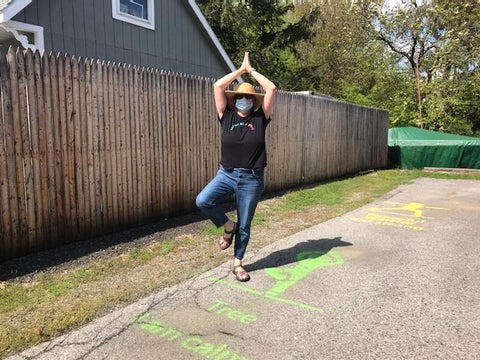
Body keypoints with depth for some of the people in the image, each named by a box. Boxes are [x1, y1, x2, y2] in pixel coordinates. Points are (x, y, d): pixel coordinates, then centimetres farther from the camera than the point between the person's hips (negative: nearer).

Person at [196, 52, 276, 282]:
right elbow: (218, 86, -4)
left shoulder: (260, 118, 0)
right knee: (203, 201, -25)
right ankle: (228, 227, 5)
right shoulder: (227, 116, 2)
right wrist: (241, 69, 3)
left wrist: (251, 70, 4)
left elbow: (271, 89, -6)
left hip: (252, 179, -1)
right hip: (226, 174, 1)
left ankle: (237, 264, 29)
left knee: (244, 225, 8)